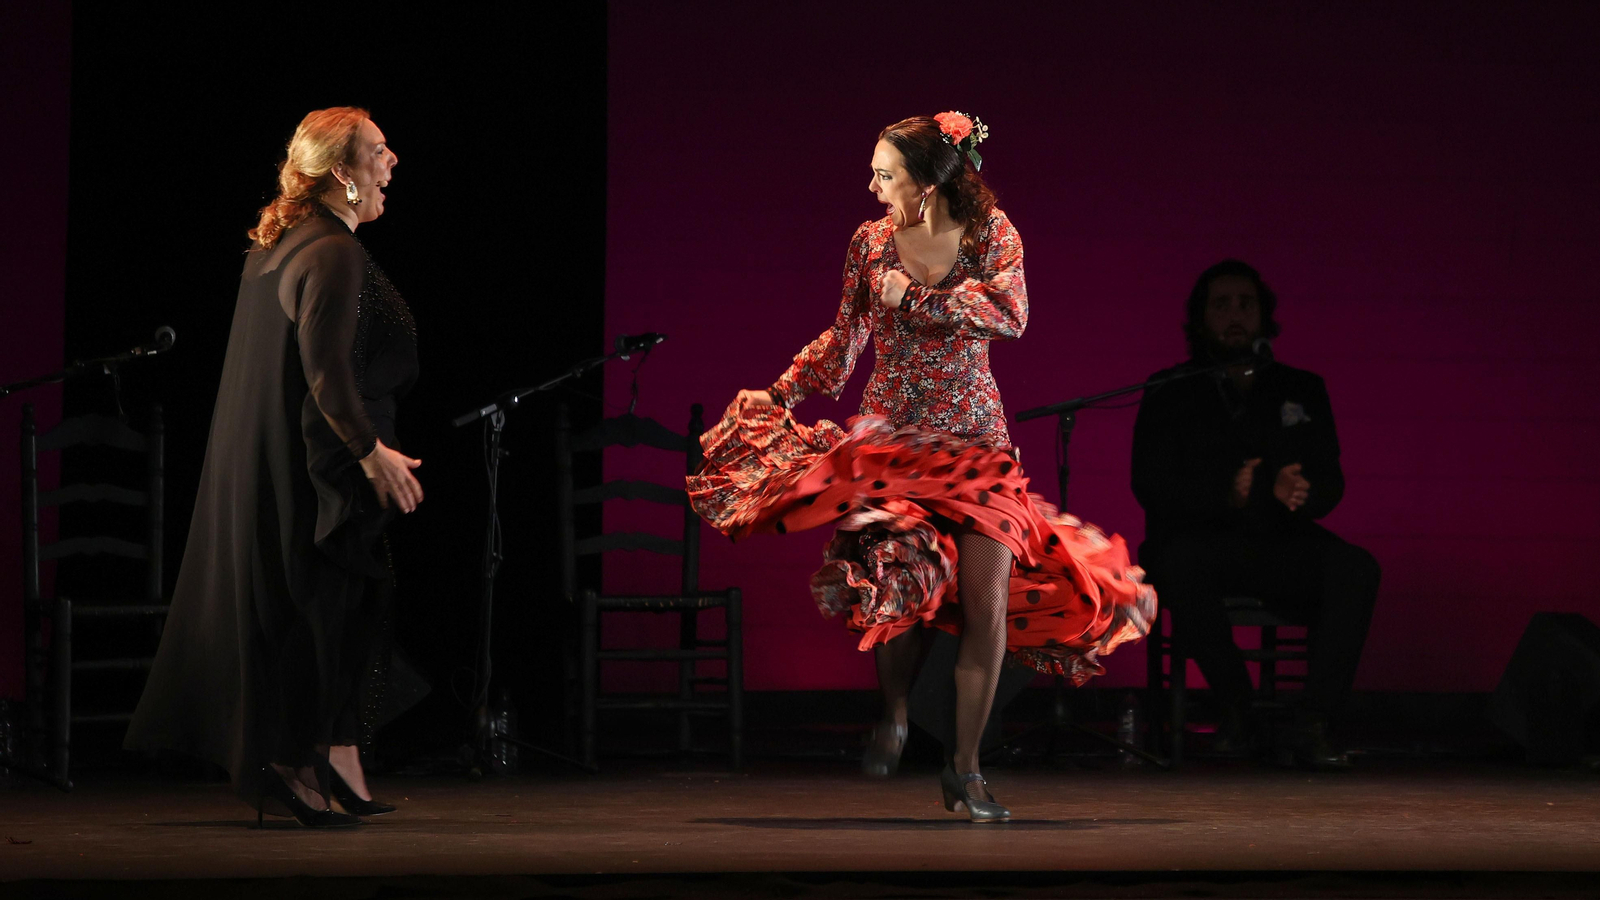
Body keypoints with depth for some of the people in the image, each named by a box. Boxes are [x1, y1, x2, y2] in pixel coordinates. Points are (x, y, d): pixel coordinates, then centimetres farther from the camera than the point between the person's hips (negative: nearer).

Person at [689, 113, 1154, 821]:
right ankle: (893, 716, 12)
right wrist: (776, 394, 7)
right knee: (897, 580, -19)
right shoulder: (870, 242, 4)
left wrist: (914, 298, -17)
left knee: (987, 598, -10)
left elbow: (1011, 313, -19)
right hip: (889, 433, 1)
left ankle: (963, 769, 2)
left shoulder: (990, 232, -3)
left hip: (973, 436, -1)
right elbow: (843, 340, 12)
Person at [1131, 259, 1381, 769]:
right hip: (1202, 539, -2)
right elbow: (1152, 486, -4)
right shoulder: (1170, 395, 9)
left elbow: (1329, 483, 8)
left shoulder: (1301, 391, 17)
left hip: (1278, 544, 2)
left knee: (1356, 568, -28)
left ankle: (1312, 724, -28)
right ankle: (1233, 703, -18)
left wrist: (1300, 493, -18)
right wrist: (1229, 491, -22)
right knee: (1179, 562, -38)